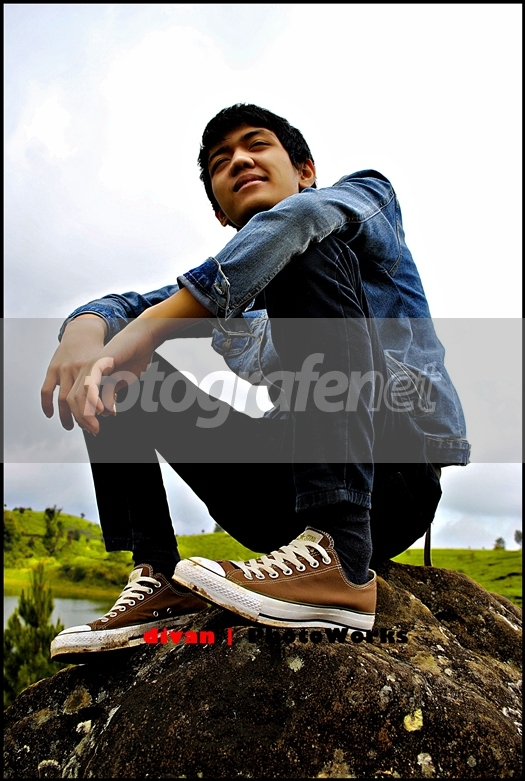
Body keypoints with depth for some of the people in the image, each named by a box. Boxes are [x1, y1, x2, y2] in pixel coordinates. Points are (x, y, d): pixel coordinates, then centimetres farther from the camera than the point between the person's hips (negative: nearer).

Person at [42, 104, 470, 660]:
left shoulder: (366, 195, 9)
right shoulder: (226, 290, 22)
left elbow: (302, 217, -15)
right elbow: (123, 306, 8)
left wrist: (146, 329, -22)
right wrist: (84, 332, -18)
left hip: (396, 474, -4)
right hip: (287, 503, 5)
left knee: (303, 251, -22)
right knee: (115, 373, 4)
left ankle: (340, 557, -32)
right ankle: (158, 579, -9)